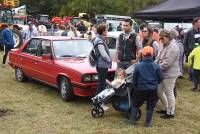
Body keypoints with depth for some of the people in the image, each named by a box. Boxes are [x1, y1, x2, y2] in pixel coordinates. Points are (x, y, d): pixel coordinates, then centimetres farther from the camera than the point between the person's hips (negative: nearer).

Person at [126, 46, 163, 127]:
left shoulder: (138, 66, -9)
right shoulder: (156, 66, -9)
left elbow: (134, 79, -1)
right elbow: (161, 78, -1)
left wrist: (135, 87, 16)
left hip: (141, 89, 0)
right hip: (152, 90, 0)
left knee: (136, 104, 16)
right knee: (150, 106, 12)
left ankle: (132, 120, 18)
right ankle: (148, 123, 15)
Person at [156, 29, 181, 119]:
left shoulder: (173, 47, -20)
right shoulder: (163, 45, 8)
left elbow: (167, 63, -24)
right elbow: (159, 58, 15)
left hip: (170, 74, -9)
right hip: (162, 73, 9)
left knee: (169, 92, 2)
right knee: (159, 91, 16)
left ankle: (171, 112, 16)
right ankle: (166, 108, 34)